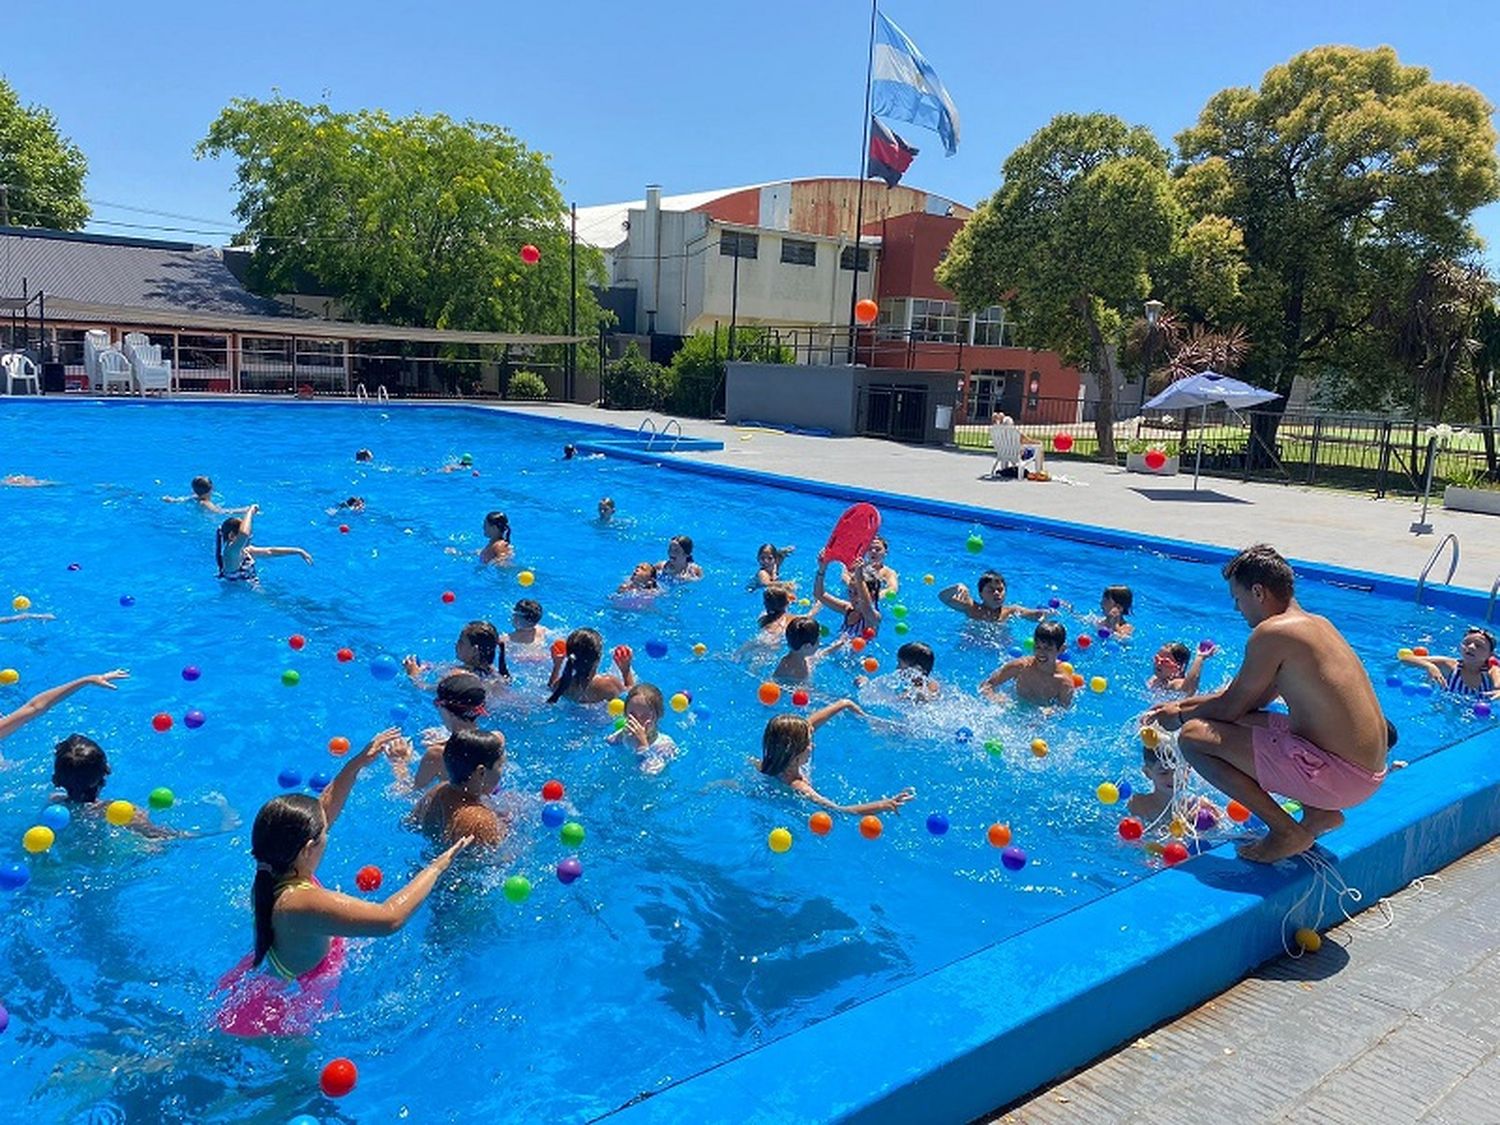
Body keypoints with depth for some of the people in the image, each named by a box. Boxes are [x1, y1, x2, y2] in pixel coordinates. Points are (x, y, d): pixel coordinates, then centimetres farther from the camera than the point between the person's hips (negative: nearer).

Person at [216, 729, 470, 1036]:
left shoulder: (275, 871, -13)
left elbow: (325, 808, 5)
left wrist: (357, 764, 1)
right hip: (274, 1020, -9)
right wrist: (438, 866, -36)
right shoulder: (302, 903, -40)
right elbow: (391, 918, -47)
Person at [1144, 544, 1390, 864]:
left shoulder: (1272, 632, -14)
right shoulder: (1316, 623, 15)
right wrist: (1180, 705, 24)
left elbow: (1229, 707, -7)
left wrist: (1179, 716, 12)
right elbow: (1251, 698, 21)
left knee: (1193, 736, -9)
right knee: (1245, 721, 29)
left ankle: (1286, 831, -5)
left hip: (1339, 776, -10)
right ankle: (1320, 813, 16)